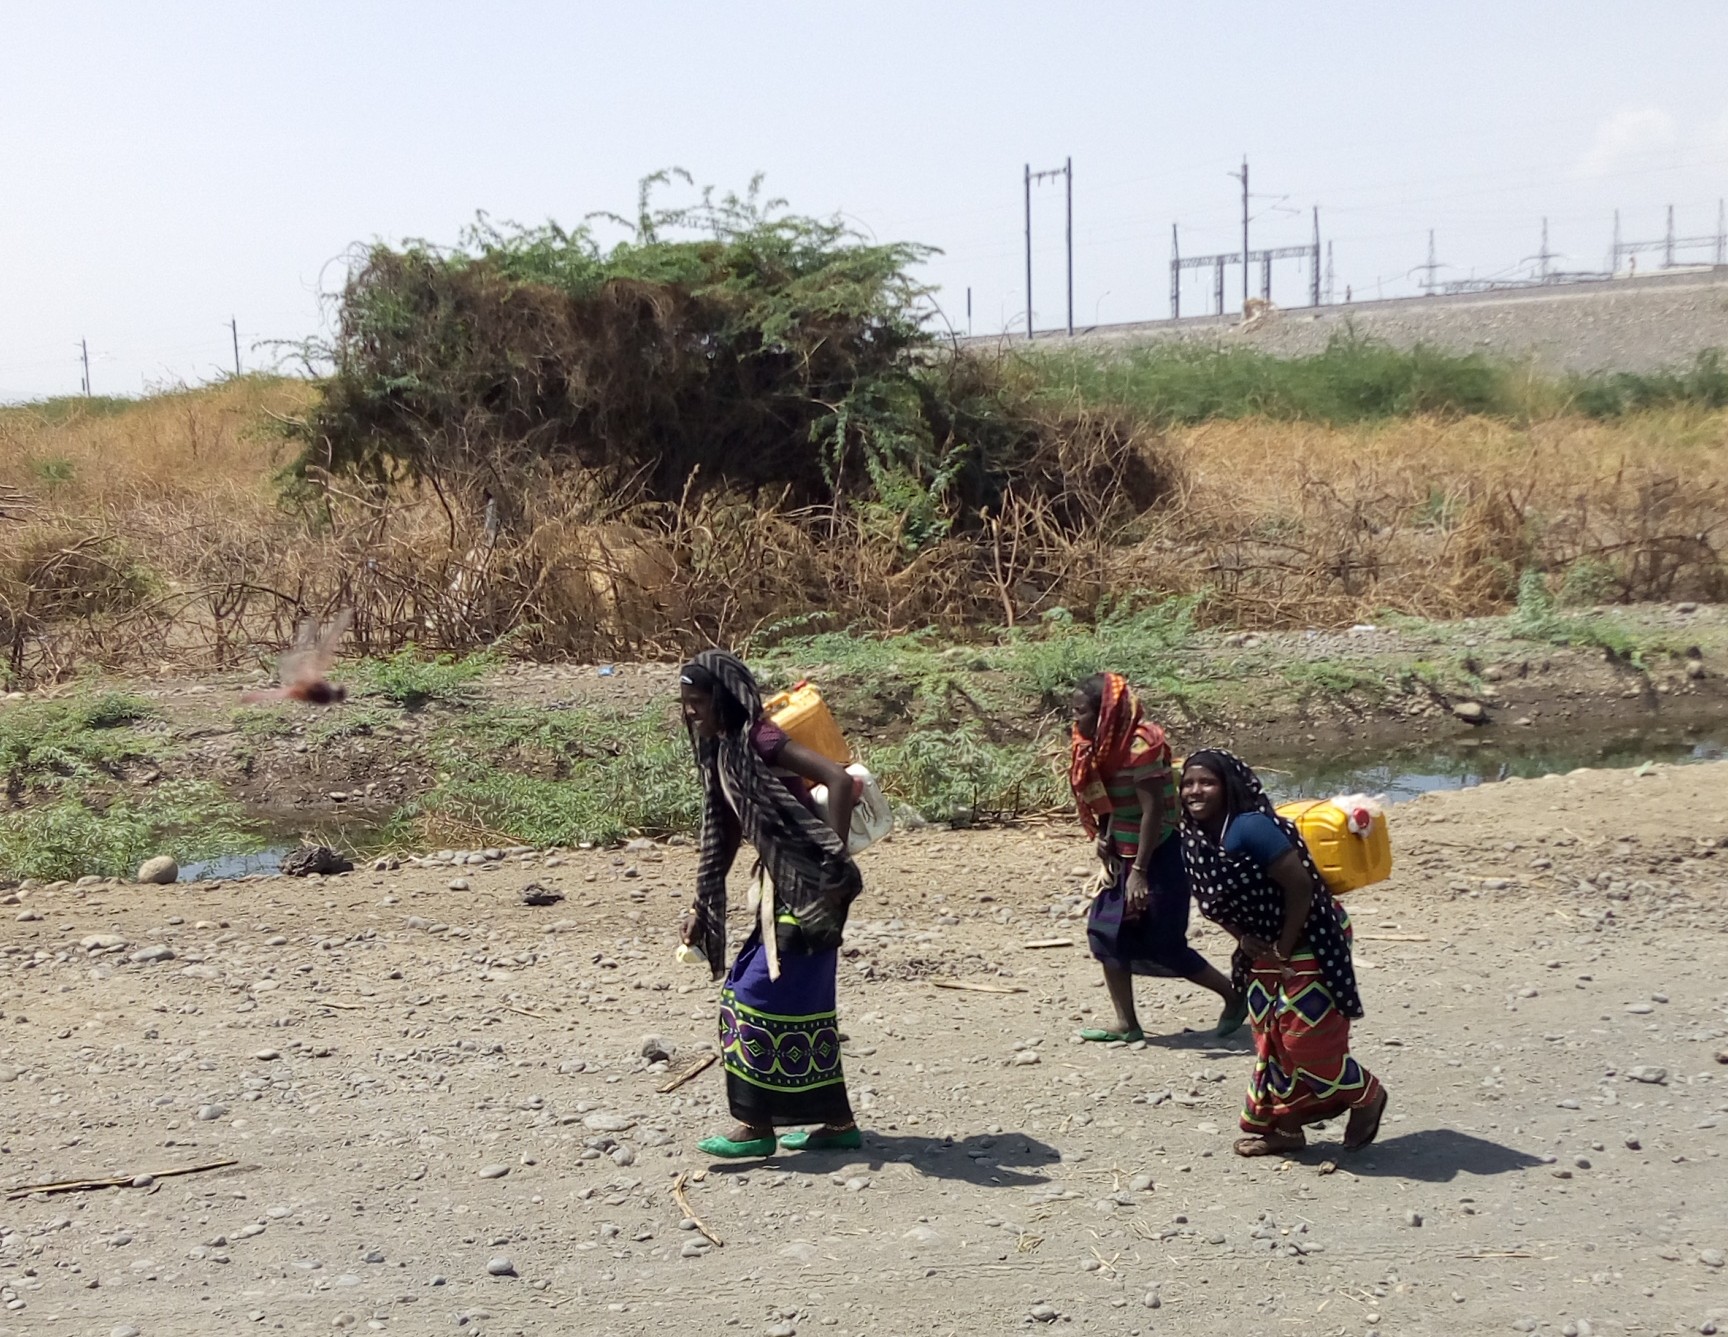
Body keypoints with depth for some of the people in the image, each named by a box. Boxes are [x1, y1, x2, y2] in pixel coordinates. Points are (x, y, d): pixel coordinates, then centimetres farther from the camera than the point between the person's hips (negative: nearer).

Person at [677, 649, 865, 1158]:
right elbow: (723, 835, 18)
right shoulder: (720, 749, 10)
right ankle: (839, 1122, 22)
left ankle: (756, 1125, 5)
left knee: (762, 994, -5)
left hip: (808, 888, -9)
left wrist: (836, 864, -28)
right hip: (780, 887, 9)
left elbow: (839, 779, -28)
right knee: (802, 1001, 13)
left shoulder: (759, 739, -17)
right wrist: (701, 908, 17)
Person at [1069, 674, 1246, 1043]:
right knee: (1106, 933, 6)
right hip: (1125, 857, 9)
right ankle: (1126, 1024, 14)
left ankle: (1235, 996, 18)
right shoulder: (1107, 744, 5)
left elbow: (1152, 810, -24)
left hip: (1157, 859, -9)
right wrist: (1104, 838, -1)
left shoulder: (1139, 746, -22)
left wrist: (1139, 871, -25)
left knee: (1162, 945, -1)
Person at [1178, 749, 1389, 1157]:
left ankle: (1366, 1095, 23)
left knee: (1308, 1039, -3)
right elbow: (1215, 901, 11)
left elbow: (1300, 886, -27)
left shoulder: (1250, 829, -26)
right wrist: (1244, 939, -6)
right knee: (1271, 1042, 14)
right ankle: (1285, 1128, 26)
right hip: (1264, 955, 9)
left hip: (1305, 948, -9)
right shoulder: (1194, 840, -1)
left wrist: (1283, 949, -19)